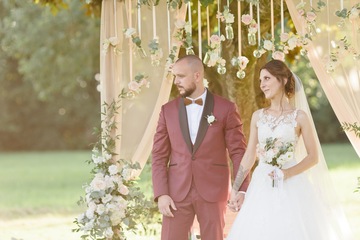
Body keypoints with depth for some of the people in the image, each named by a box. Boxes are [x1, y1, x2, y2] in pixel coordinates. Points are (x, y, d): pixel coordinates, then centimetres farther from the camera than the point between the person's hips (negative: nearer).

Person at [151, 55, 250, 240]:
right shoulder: (168, 110, 7)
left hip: (212, 191, -2)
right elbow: (159, 156, 6)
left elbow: (238, 153, -1)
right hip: (177, 192, 2)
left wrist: (242, 190, -11)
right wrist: (161, 194, -5)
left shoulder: (226, 109, -1)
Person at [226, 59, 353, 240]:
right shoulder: (258, 116, 7)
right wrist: (234, 189, 5)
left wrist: (287, 173, -15)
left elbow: (313, 157, -2)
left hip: (291, 187, -3)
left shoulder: (299, 116, -3)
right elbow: (249, 156, 10)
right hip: (262, 188, 3)